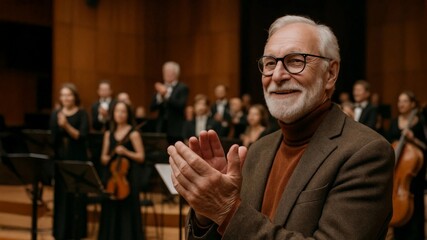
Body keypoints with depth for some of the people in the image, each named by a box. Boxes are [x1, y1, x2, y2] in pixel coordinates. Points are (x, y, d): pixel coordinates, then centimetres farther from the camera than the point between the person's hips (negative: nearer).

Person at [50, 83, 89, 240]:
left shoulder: (82, 114, -3)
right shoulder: (55, 114, 7)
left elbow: (82, 136, -16)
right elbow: (51, 137, 5)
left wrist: (67, 126, -26)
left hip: (77, 160, -3)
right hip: (60, 159, 3)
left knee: (76, 197, 0)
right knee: (61, 196, 6)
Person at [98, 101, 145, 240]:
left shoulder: (133, 133, -3)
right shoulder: (109, 134, 11)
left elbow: (141, 157, -6)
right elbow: (103, 157, 14)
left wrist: (126, 152, -19)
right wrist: (106, 158, -8)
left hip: (128, 178, -4)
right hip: (112, 177, 5)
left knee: (126, 212, -4)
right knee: (111, 212, 5)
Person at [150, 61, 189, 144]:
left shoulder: (182, 88, 0)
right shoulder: (160, 88, 14)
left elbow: (181, 105, -15)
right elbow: (152, 108, 7)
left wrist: (167, 94, -20)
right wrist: (160, 96, -10)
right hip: (161, 128, 4)